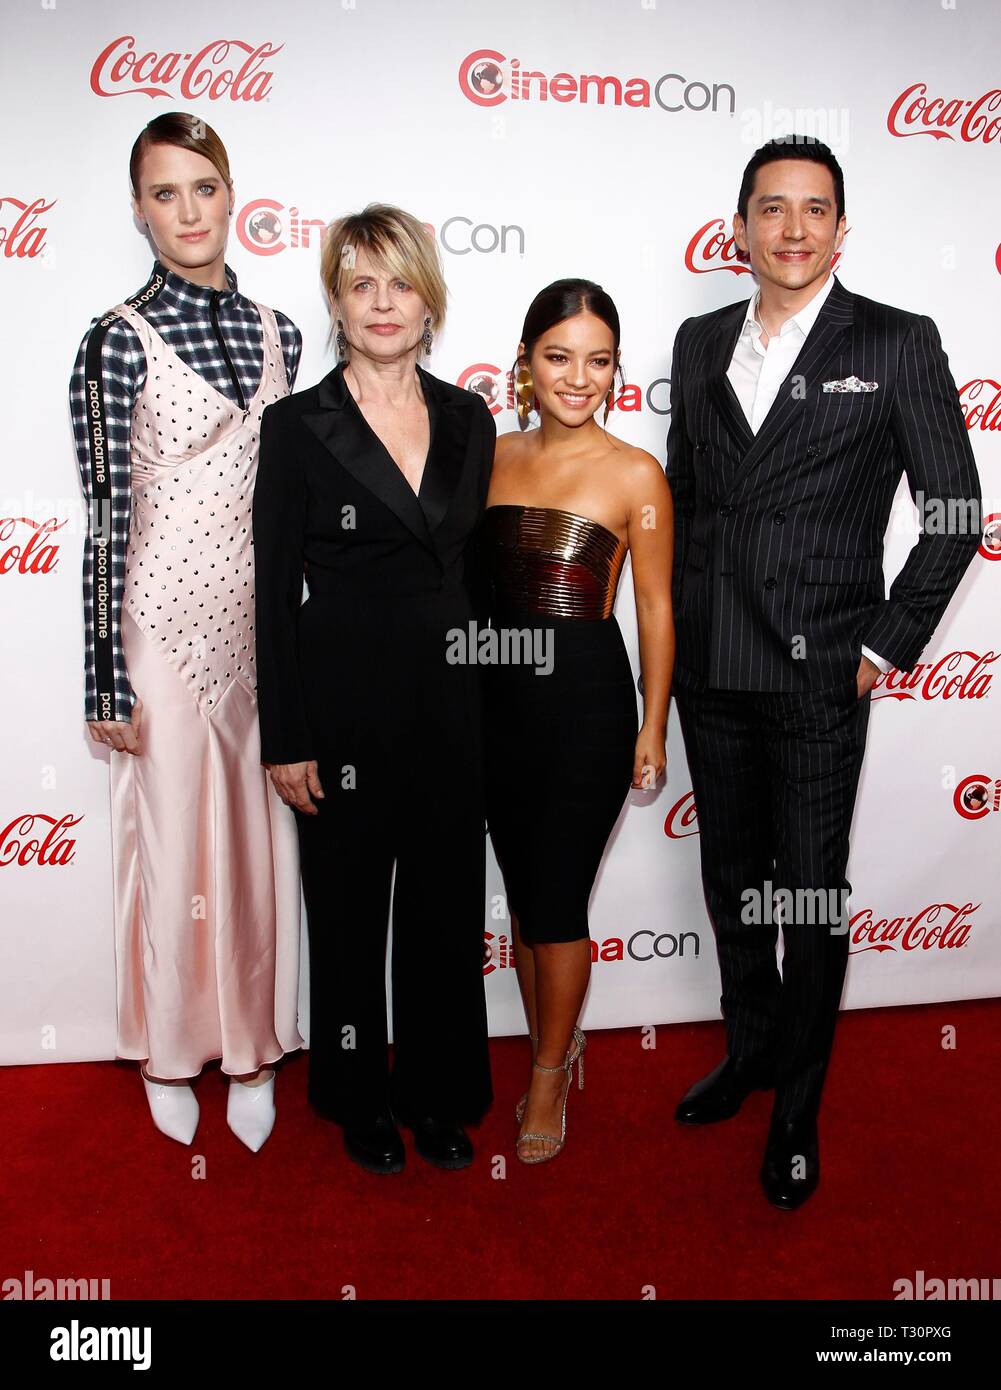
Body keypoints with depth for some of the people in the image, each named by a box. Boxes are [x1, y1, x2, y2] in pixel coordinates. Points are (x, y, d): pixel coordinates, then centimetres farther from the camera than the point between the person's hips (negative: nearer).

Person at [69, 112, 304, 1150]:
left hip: (261, 624, 5)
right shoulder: (117, 341, -6)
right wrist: (110, 683, -9)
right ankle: (170, 1053, 31)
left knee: (260, 839, 11)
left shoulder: (275, 331, 8)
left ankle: (253, 1049, 31)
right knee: (170, 840, 7)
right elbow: (105, 519, -8)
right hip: (165, 624, -4)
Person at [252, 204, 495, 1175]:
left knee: (447, 905, 14)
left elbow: (481, 565, 11)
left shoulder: (469, 420, 6)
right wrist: (285, 739, -9)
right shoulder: (297, 427, -5)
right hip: (345, 704, -3)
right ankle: (360, 1100, 34)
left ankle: (439, 1092, 35)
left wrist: (490, 699, 7)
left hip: (453, 703, 4)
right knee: (351, 910, 12)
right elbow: (275, 592, -5)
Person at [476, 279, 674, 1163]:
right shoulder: (494, 457, 6)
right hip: (500, 694, 5)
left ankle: (549, 1079, 25)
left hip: (587, 699, -5)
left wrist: (653, 728, -3)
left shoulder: (635, 474, -7)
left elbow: (655, 608, -4)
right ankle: (554, 1052, 35)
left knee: (557, 900, 3)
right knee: (522, 892, 14)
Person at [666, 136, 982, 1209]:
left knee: (812, 891, 6)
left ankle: (797, 1109, 26)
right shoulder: (700, 342, 10)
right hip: (708, 669, 5)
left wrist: (889, 645, -7)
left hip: (818, 676, -4)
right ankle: (749, 1049, 39)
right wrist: (674, 626, 10)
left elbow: (956, 514, -2)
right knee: (730, 872, 17)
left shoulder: (898, 344, -3)